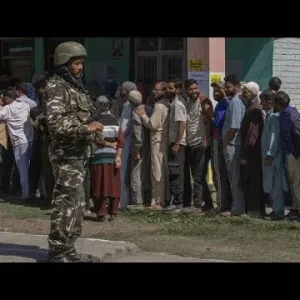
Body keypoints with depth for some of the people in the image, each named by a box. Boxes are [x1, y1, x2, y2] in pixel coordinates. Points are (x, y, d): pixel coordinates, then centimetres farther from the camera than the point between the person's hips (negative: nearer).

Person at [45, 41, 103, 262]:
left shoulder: (77, 87, 16)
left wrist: (93, 129, 9)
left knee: (77, 202, 12)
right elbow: (55, 122, -22)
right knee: (68, 202, -10)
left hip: (79, 152, 9)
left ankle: (67, 247, 19)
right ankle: (57, 250, -5)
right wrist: (85, 128, -24)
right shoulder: (56, 87, -12)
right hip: (66, 153, -9)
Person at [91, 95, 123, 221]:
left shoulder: (96, 121, -5)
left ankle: (101, 213, -1)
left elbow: (97, 139, -13)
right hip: (113, 157, 3)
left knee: (99, 186, 2)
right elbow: (121, 140, -2)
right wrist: (118, 156, -6)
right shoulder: (115, 120, 6)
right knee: (114, 186, 8)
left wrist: (109, 144, 1)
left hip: (99, 157, -3)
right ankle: (113, 213, 8)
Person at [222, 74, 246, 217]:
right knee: (235, 178, 14)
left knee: (234, 179, -4)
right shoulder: (236, 101, 15)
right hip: (232, 145, 10)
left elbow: (234, 127, -22)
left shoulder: (234, 102, -15)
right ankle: (238, 206, 19)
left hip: (232, 145, -10)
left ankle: (237, 209, 0)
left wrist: (225, 142, -11)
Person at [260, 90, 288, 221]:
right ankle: (276, 209, 19)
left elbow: (274, 137, -19)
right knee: (271, 184, 13)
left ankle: (279, 212, -3)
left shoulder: (275, 116, -13)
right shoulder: (269, 115, 16)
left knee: (275, 184, -6)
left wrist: (270, 155, -22)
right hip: (268, 156, 10)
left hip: (273, 157, -10)